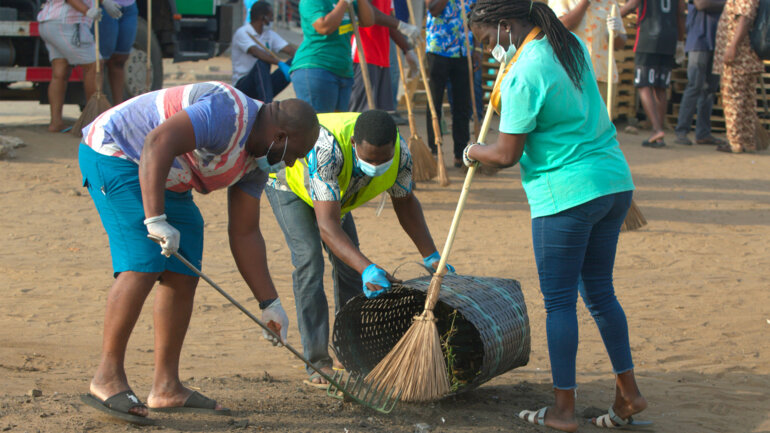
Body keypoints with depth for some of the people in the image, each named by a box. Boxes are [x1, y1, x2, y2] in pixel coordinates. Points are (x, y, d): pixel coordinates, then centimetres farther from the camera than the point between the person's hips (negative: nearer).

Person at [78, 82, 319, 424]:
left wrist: (269, 303, 8)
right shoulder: (230, 114, -25)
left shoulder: (257, 160, 6)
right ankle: (107, 378, -14)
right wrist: (156, 219, -39)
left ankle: (166, 387, 5)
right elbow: (158, 142, -36)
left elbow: (244, 234, 10)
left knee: (183, 275, 2)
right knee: (143, 266, -21)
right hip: (115, 153, -10)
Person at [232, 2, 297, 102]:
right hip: (242, 85, -6)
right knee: (262, 62, -36)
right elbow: (256, 52, -28)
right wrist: (280, 63, -41)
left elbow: (289, 49, -1)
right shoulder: (242, 33, -10)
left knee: (294, 62, -13)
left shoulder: (270, 35, 12)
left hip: (263, 83, 6)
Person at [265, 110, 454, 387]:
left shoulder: (400, 153, -28)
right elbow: (327, 226, -49)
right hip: (288, 180, -6)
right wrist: (367, 269, -60)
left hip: (338, 192, 6)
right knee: (309, 259, -20)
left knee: (348, 260, 4)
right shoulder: (327, 148, -47)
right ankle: (317, 364, -18)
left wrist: (431, 256, -13)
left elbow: (405, 202, -7)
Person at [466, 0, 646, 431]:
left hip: (566, 195, -8)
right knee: (600, 291, 18)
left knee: (559, 300, 3)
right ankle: (629, 392, 20)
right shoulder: (573, 45, 8)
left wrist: (473, 152, 7)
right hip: (615, 182, 8)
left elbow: (506, 155, -13)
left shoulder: (524, 75, -18)